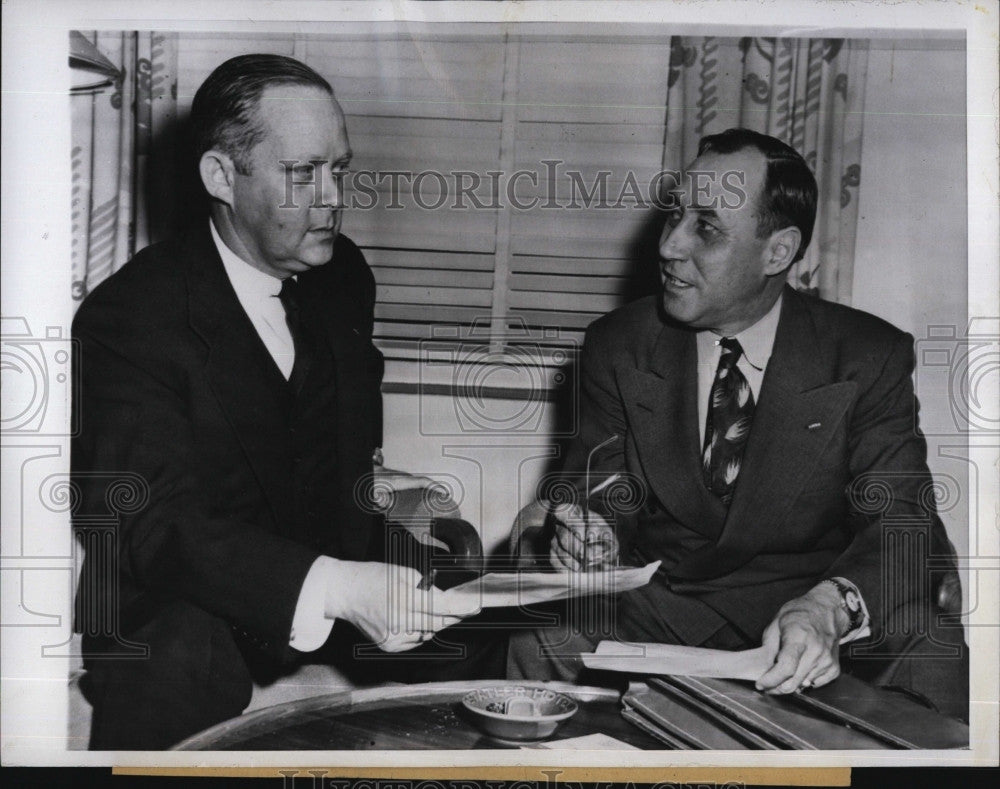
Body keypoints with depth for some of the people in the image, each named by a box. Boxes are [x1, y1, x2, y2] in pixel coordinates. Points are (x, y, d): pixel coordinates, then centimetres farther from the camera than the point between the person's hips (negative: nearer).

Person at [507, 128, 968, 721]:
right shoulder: (618, 348, 1)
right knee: (538, 643, -28)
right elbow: (604, 497, 2)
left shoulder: (871, 357, -5)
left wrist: (830, 606, -34)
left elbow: (897, 520, -12)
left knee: (933, 659, -31)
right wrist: (594, 536, -24)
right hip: (663, 602, 1)